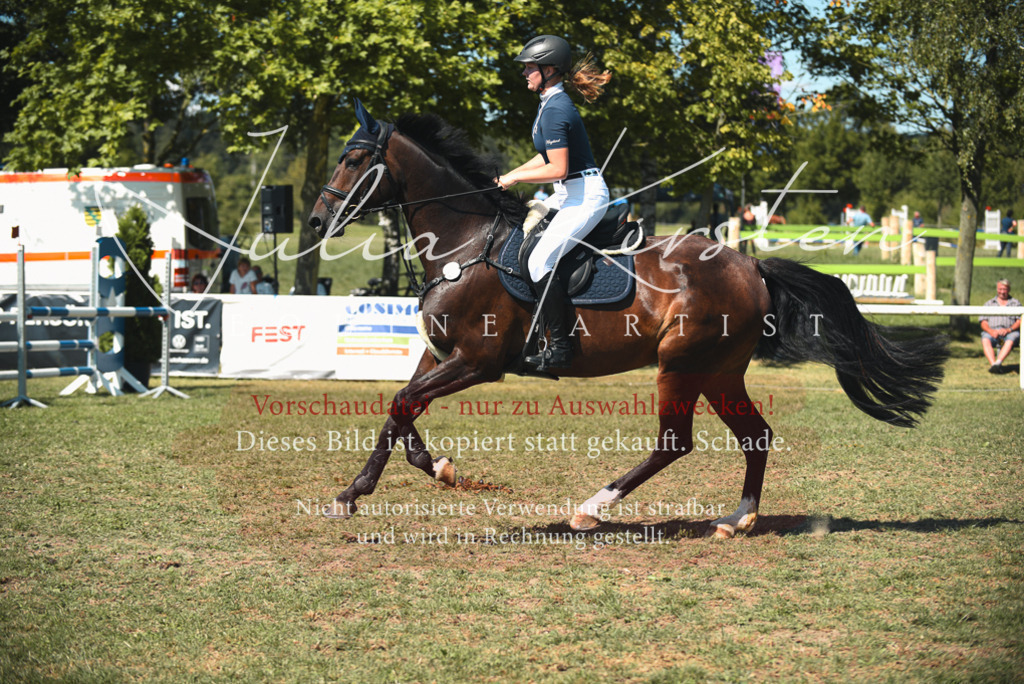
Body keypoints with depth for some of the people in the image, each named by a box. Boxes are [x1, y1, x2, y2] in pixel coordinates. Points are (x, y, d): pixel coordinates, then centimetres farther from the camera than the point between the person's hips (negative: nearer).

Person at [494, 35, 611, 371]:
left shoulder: (555, 110, -19)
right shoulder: (551, 103, 13)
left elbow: (558, 169, -23)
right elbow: (550, 156, 22)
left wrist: (516, 177, -12)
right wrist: (509, 175, 14)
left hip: (585, 196, -11)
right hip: (570, 193, 11)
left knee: (539, 261, -19)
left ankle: (560, 347, -15)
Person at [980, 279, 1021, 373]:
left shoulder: (1016, 303, 19)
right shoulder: (989, 304, 22)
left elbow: (1019, 321, 5)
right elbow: (983, 323, 11)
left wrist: (1008, 330, -15)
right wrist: (991, 331, -12)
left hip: (1010, 332, -1)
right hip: (992, 331, 1)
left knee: (1011, 339, -38)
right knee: (985, 340, -34)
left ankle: (997, 363, -55)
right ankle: (993, 364, -51)